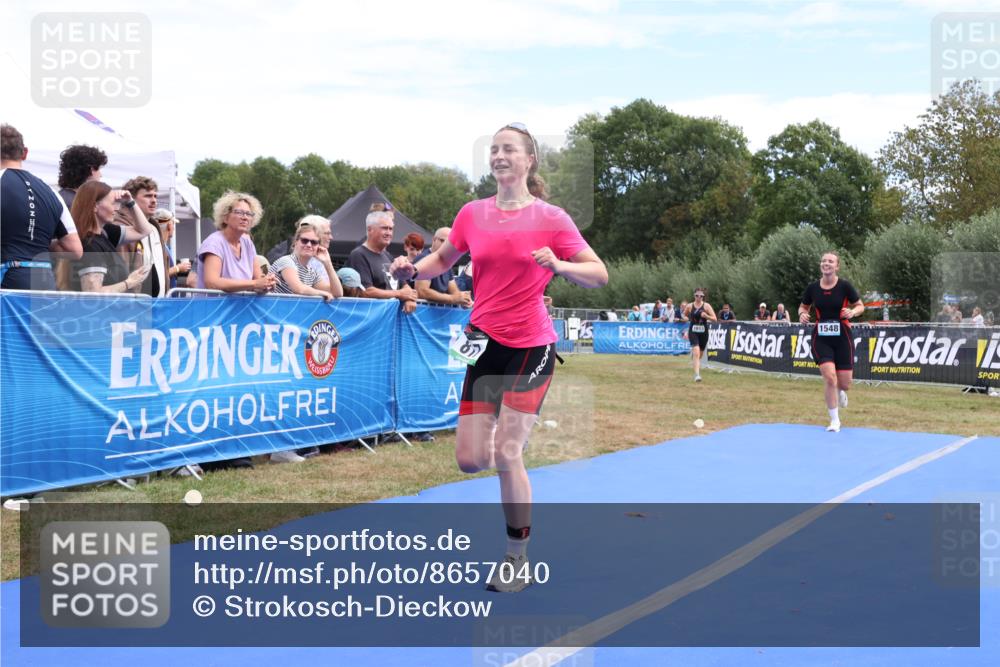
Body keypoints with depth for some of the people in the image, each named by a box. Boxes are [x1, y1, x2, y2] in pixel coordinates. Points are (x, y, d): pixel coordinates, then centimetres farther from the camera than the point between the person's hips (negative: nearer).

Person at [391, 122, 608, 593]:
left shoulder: (550, 218, -6)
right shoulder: (472, 214, 3)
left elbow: (599, 275, -6)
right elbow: (443, 259, 19)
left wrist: (559, 266, -24)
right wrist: (412, 269, -2)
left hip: (532, 346, -4)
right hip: (485, 342, 4)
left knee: (507, 454, -9)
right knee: (470, 461, -1)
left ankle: (518, 559, 8)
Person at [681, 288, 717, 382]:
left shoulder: (706, 306, -4)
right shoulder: (690, 306, 0)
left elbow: (715, 319, -5)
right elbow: (683, 314, 18)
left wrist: (706, 316, -23)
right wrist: (685, 318, -5)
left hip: (703, 332, 2)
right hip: (693, 332, -2)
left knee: (700, 354, 18)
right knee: (696, 353, -19)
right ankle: (697, 374, -18)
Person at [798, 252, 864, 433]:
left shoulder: (844, 286, -8)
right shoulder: (812, 288, -2)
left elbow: (860, 306, 2)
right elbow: (803, 306, 14)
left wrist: (853, 312, -19)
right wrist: (803, 314, -9)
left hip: (842, 338, 0)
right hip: (821, 338, 0)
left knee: (844, 384, 2)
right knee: (829, 377, -16)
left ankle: (840, 392, 43)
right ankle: (834, 420, 0)